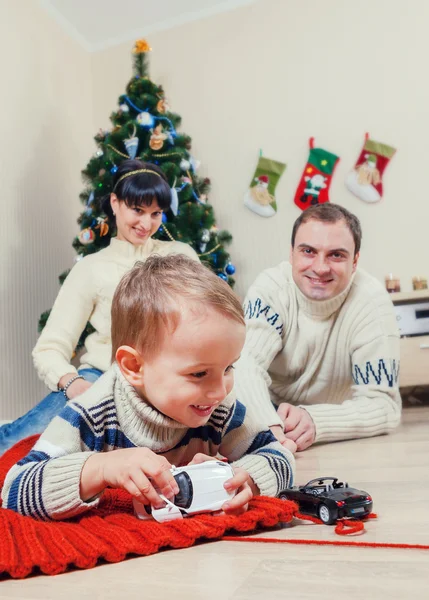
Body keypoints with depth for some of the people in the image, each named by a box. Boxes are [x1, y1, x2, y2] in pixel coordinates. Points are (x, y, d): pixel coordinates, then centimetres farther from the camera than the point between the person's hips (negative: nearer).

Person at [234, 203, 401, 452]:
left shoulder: (371, 301, -20)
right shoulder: (271, 287, -17)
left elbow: (384, 404, -22)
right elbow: (246, 366, -28)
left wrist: (315, 422, -39)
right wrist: (270, 426, -47)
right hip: (272, 417, 0)